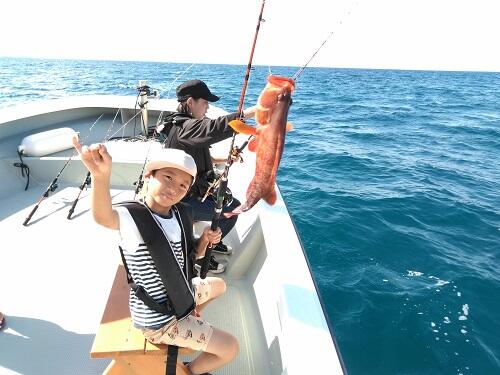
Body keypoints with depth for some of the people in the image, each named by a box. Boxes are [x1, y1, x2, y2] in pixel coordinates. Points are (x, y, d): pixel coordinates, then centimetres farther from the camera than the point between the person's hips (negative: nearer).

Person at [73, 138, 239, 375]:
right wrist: (101, 175, -73)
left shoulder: (182, 214, -7)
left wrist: (205, 239, -15)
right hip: (159, 320, -7)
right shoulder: (133, 216, -29)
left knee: (219, 285, 32)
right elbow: (103, 218, -54)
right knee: (231, 348, -1)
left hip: (180, 294, 8)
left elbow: (193, 253, 8)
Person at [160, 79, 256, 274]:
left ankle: (214, 242, 33)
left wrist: (225, 159, 7)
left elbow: (200, 158, 18)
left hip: (193, 190, 10)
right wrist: (253, 111, -50)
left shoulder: (182, 124, 9)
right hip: (184, 200, -10)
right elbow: (215, 128, -45)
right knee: (231, 212, -13)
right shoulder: (184, 127, -24)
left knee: (233, 202, 14)